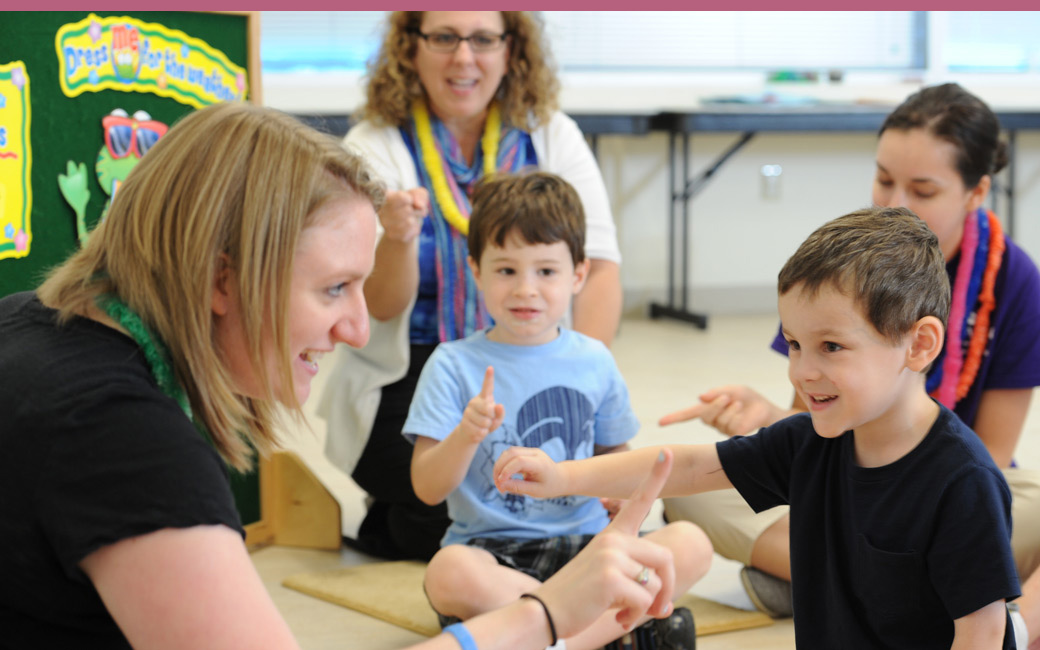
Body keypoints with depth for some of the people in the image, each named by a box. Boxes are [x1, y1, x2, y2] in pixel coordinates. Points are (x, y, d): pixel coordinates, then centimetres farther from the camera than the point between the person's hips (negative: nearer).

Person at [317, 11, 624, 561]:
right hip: (406, 386, -2)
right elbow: (384, 306, -9)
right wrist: (399, 238, -32)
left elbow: (599, 268, -2)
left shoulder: (551, 136, 4)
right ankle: (388, 528, 8)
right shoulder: (374, 149, -4)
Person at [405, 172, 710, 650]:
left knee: (690, 544, -23)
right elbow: (428, 489, -4)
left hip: (585, 544, 3)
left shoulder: (593, 361, 10)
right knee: (449, 574, -37)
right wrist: (467, 435, -24)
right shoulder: (453, 365, 1)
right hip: (492, 549, -3)